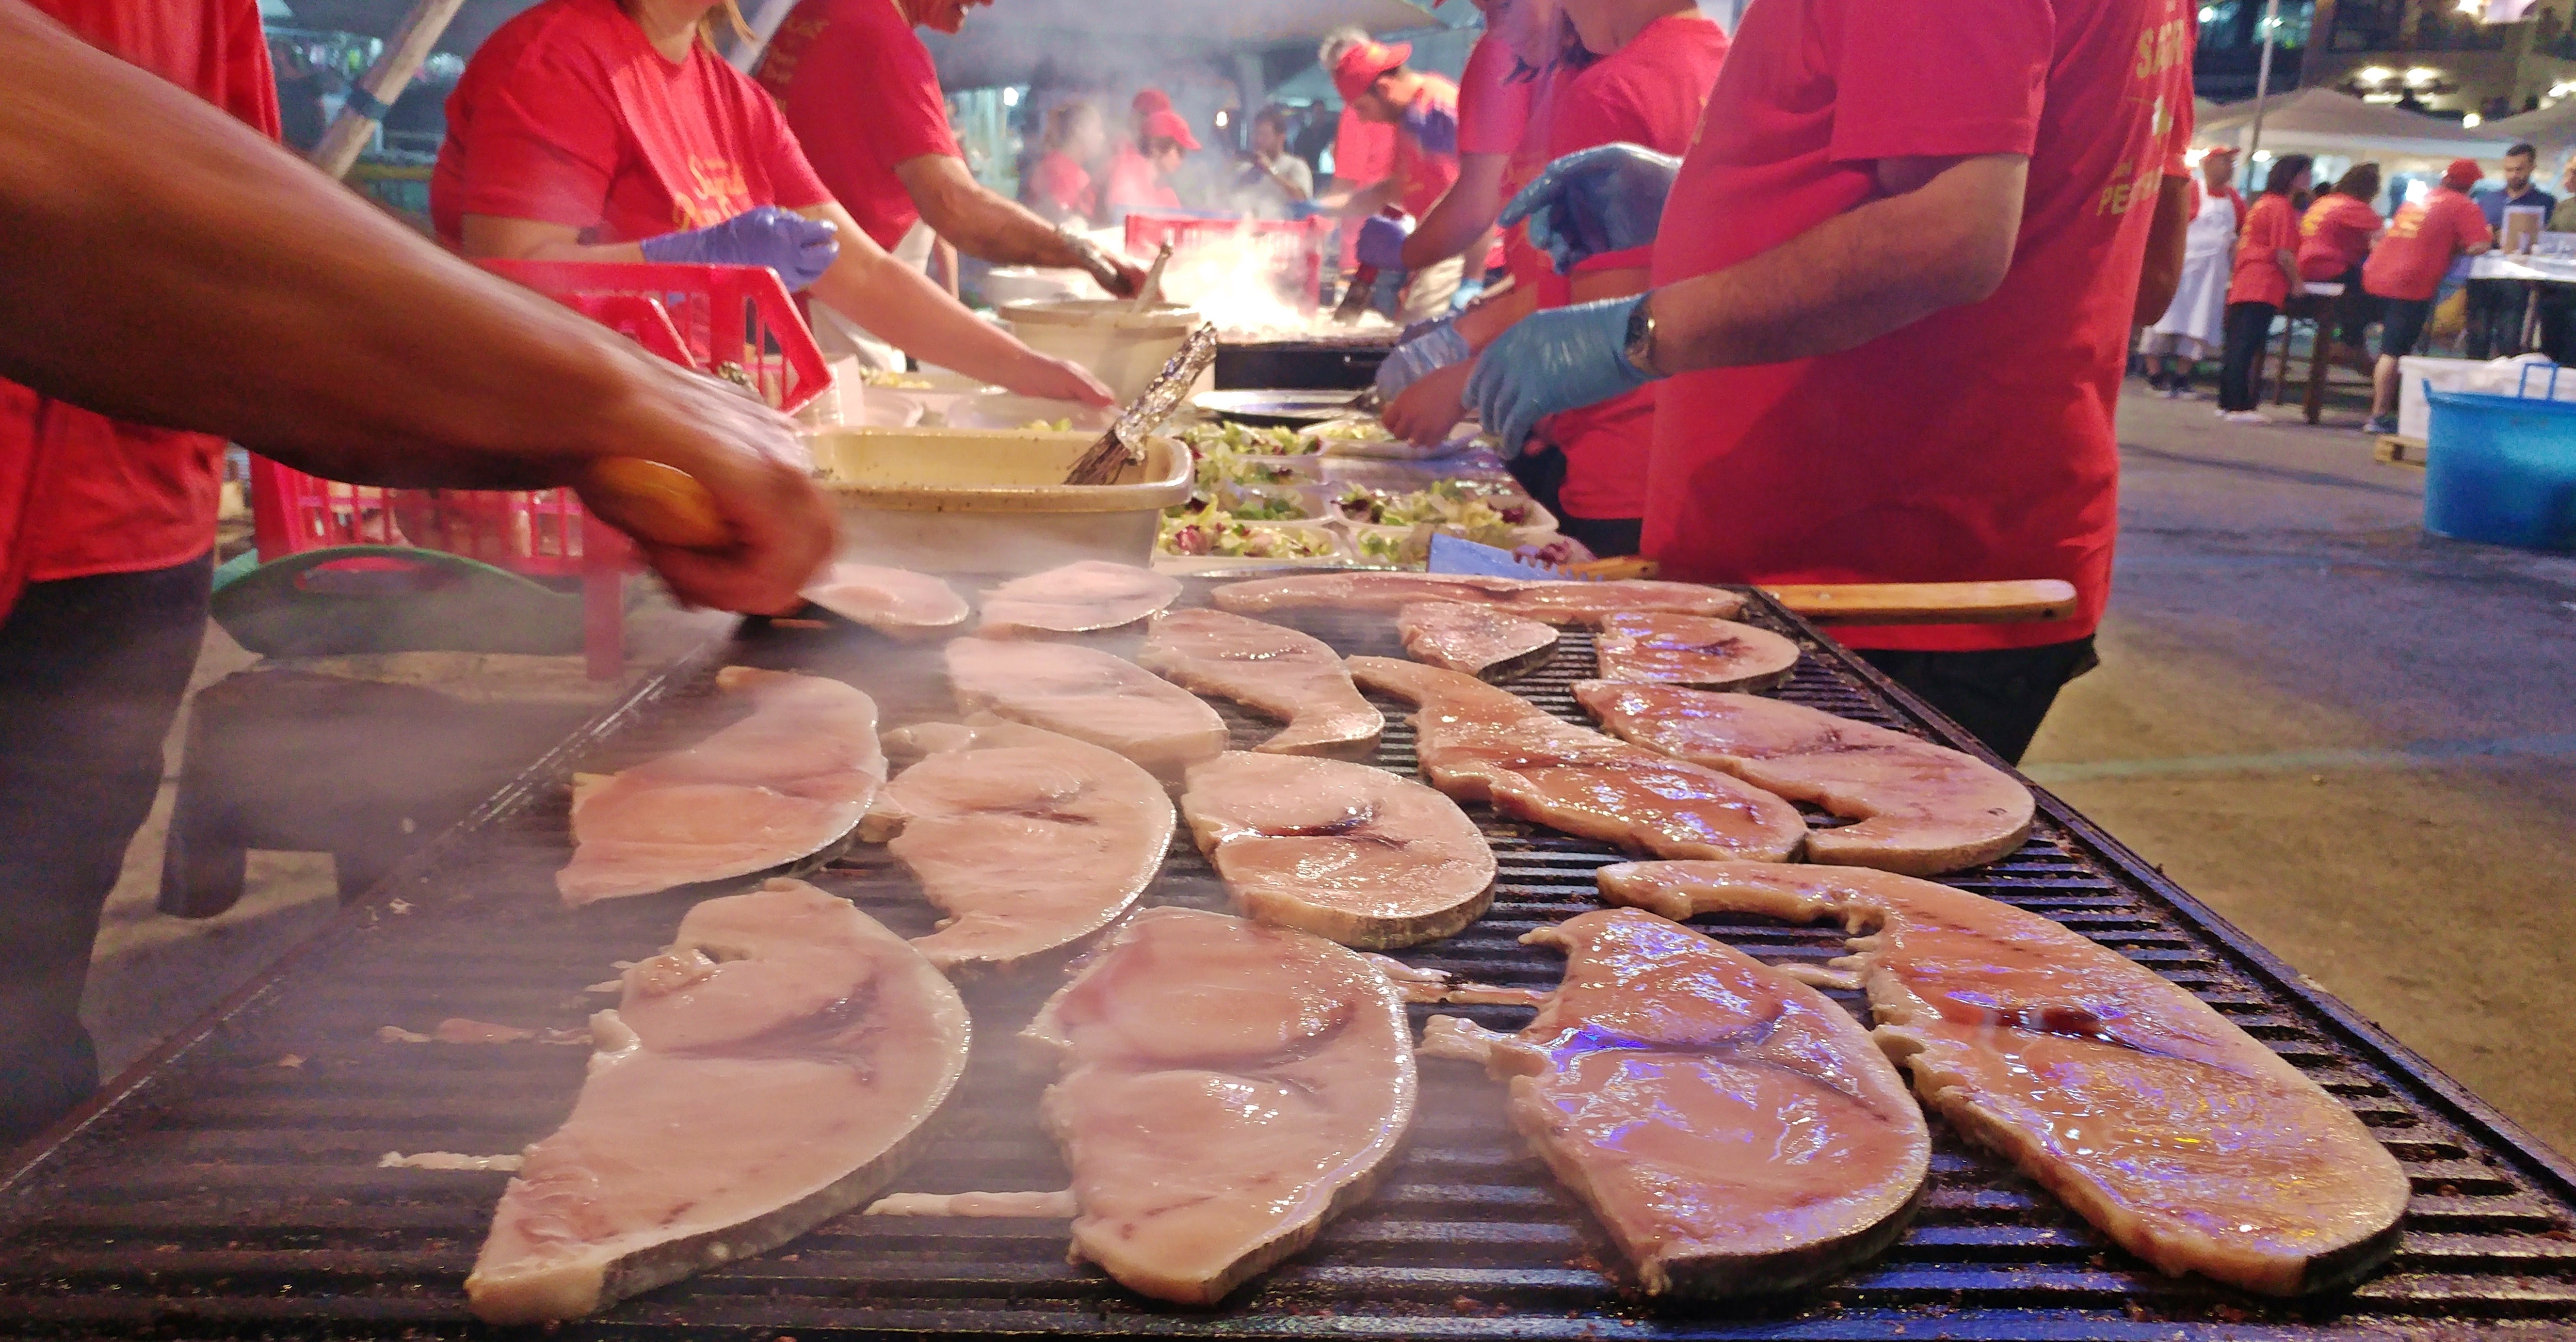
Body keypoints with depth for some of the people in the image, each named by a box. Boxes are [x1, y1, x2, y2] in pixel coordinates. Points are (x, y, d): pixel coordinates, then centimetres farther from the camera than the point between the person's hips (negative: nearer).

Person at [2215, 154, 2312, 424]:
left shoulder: (2263, 203, 18)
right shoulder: (2282, 207, -10)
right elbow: (2284, 253, -15)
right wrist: (2297, 283, -3)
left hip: (2243, 285, 9)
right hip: (2264, 288, -9)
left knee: (2237, 346, 10)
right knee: (2246, 348, -10)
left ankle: (2228, 404, 13)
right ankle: (2239, 407, -10)